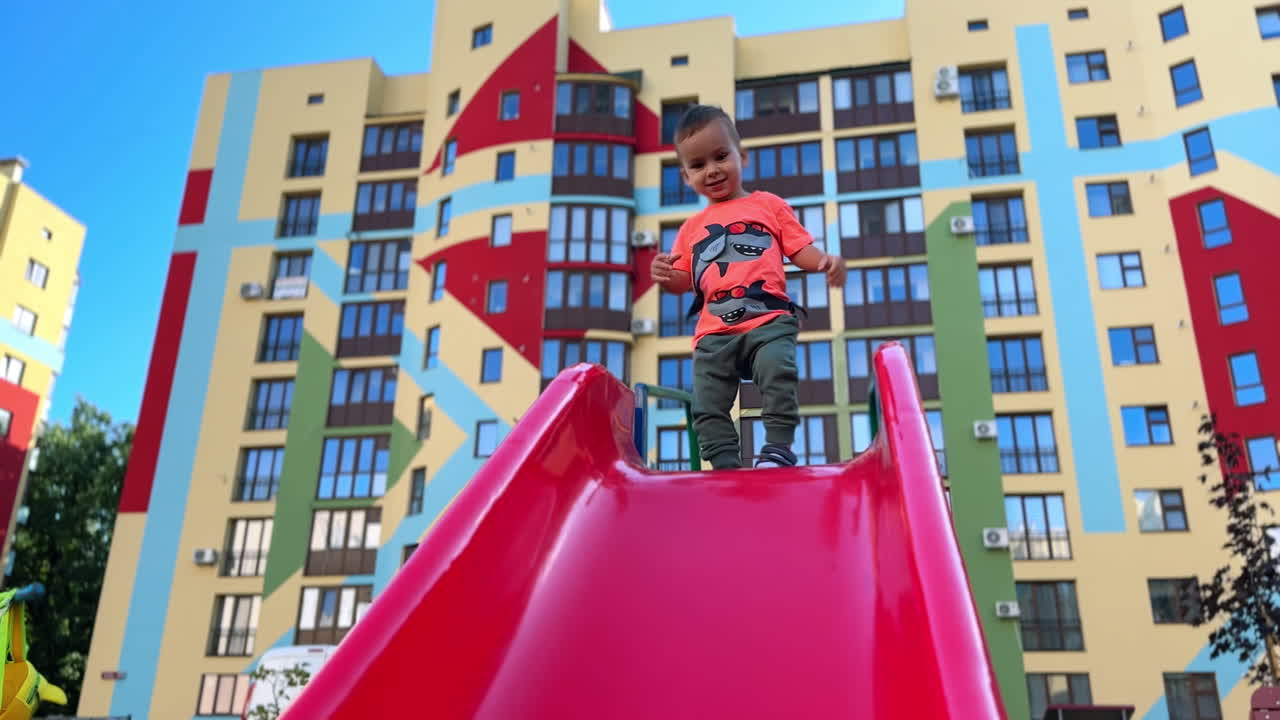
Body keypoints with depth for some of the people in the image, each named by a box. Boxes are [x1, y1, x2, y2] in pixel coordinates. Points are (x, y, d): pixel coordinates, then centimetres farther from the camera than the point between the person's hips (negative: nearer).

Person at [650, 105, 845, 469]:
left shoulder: (768, 205, 15)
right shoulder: (691, 228, 23)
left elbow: (800, 249, 9)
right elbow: (684, 280, 21)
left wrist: (825, 261, -13)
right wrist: (666, 276, -3)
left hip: (769, 321, -3)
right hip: (714, 332, 4)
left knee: (778, 373, -28)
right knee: (707, 404, -5)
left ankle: (778, 449, -17)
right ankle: (726, 466, 1)